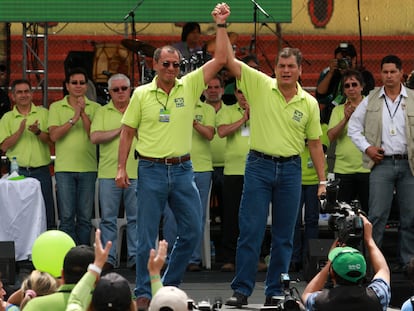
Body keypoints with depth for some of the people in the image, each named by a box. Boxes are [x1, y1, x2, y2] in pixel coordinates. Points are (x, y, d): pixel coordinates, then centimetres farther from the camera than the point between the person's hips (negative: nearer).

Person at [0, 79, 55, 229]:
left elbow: (51, 141, 1)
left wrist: (38, 132, -18)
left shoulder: (43, 113, 6)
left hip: (41, 171, 0)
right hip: (18, 171, 0)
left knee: (47, 215, 0)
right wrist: (20, 130, -14)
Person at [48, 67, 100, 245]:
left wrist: (83, 114, -14)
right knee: (67, 217, -2)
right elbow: (54, 135, -6)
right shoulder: (56, 107, 6)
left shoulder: (94, 108, 6)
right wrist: (74, 119, -14)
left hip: (88, 168, 1)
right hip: (64, 168, -1)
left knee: (85, 217, 4)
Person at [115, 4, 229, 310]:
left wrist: (221, 25, -8)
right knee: (147, 236, -1)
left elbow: (220, 59, -2)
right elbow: (127, 132, 5)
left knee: (192, 231, 4)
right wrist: (121, 167, -1)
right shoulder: (141, 94, 0)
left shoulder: (189, 86, 3)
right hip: (151, 170, -2)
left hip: (182, 169, 2)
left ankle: (170, 285, 19)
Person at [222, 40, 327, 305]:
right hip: (259, 165, -2)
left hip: (291, 169, 2)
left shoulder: (309, 103, 5)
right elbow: (230, 60, -6)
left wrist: (323, 180, 5)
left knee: (284, 235, 6)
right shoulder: (260, 86, -1)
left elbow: (315, 143, 9)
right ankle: (242, 290, 2)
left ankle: (276, 291, 14)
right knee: (250, 230, -3)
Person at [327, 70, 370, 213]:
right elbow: (331, 136, -1)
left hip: (367, 168, -2)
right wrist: (346, 118, -13)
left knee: (370, 210, 1)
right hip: (343, 168, 2)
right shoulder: (338, 110, 11)